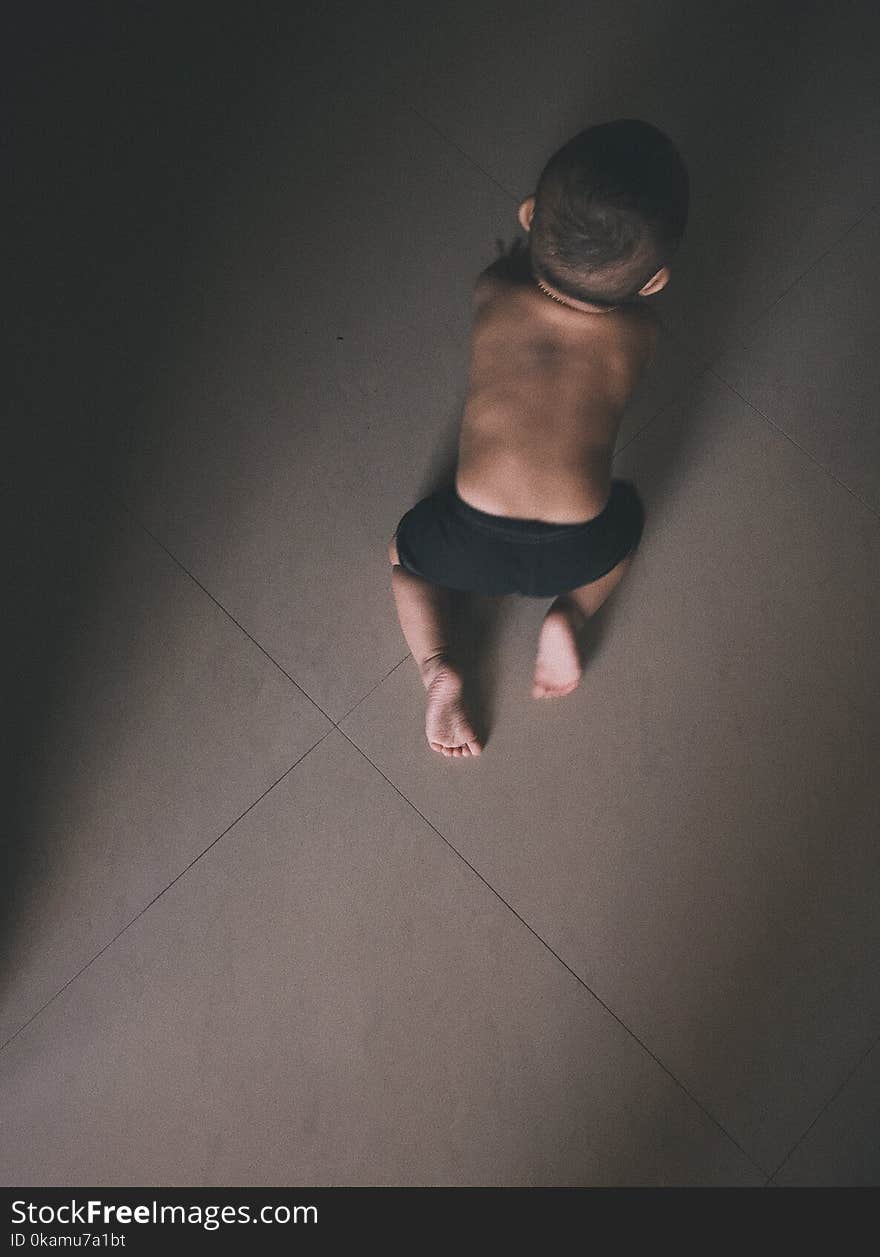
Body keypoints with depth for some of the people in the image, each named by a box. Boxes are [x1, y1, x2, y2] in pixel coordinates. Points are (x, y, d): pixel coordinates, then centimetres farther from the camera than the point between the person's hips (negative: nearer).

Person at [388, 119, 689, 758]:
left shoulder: (493, 294, -6)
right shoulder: (639, 332, -6)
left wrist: (534, 241, 36)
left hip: (471, 547, -1)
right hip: (579, 553, 1)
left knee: (405, 549, 31)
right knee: (627, 512, 34)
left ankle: (438, 666, 5)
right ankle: (568, 614, 10)